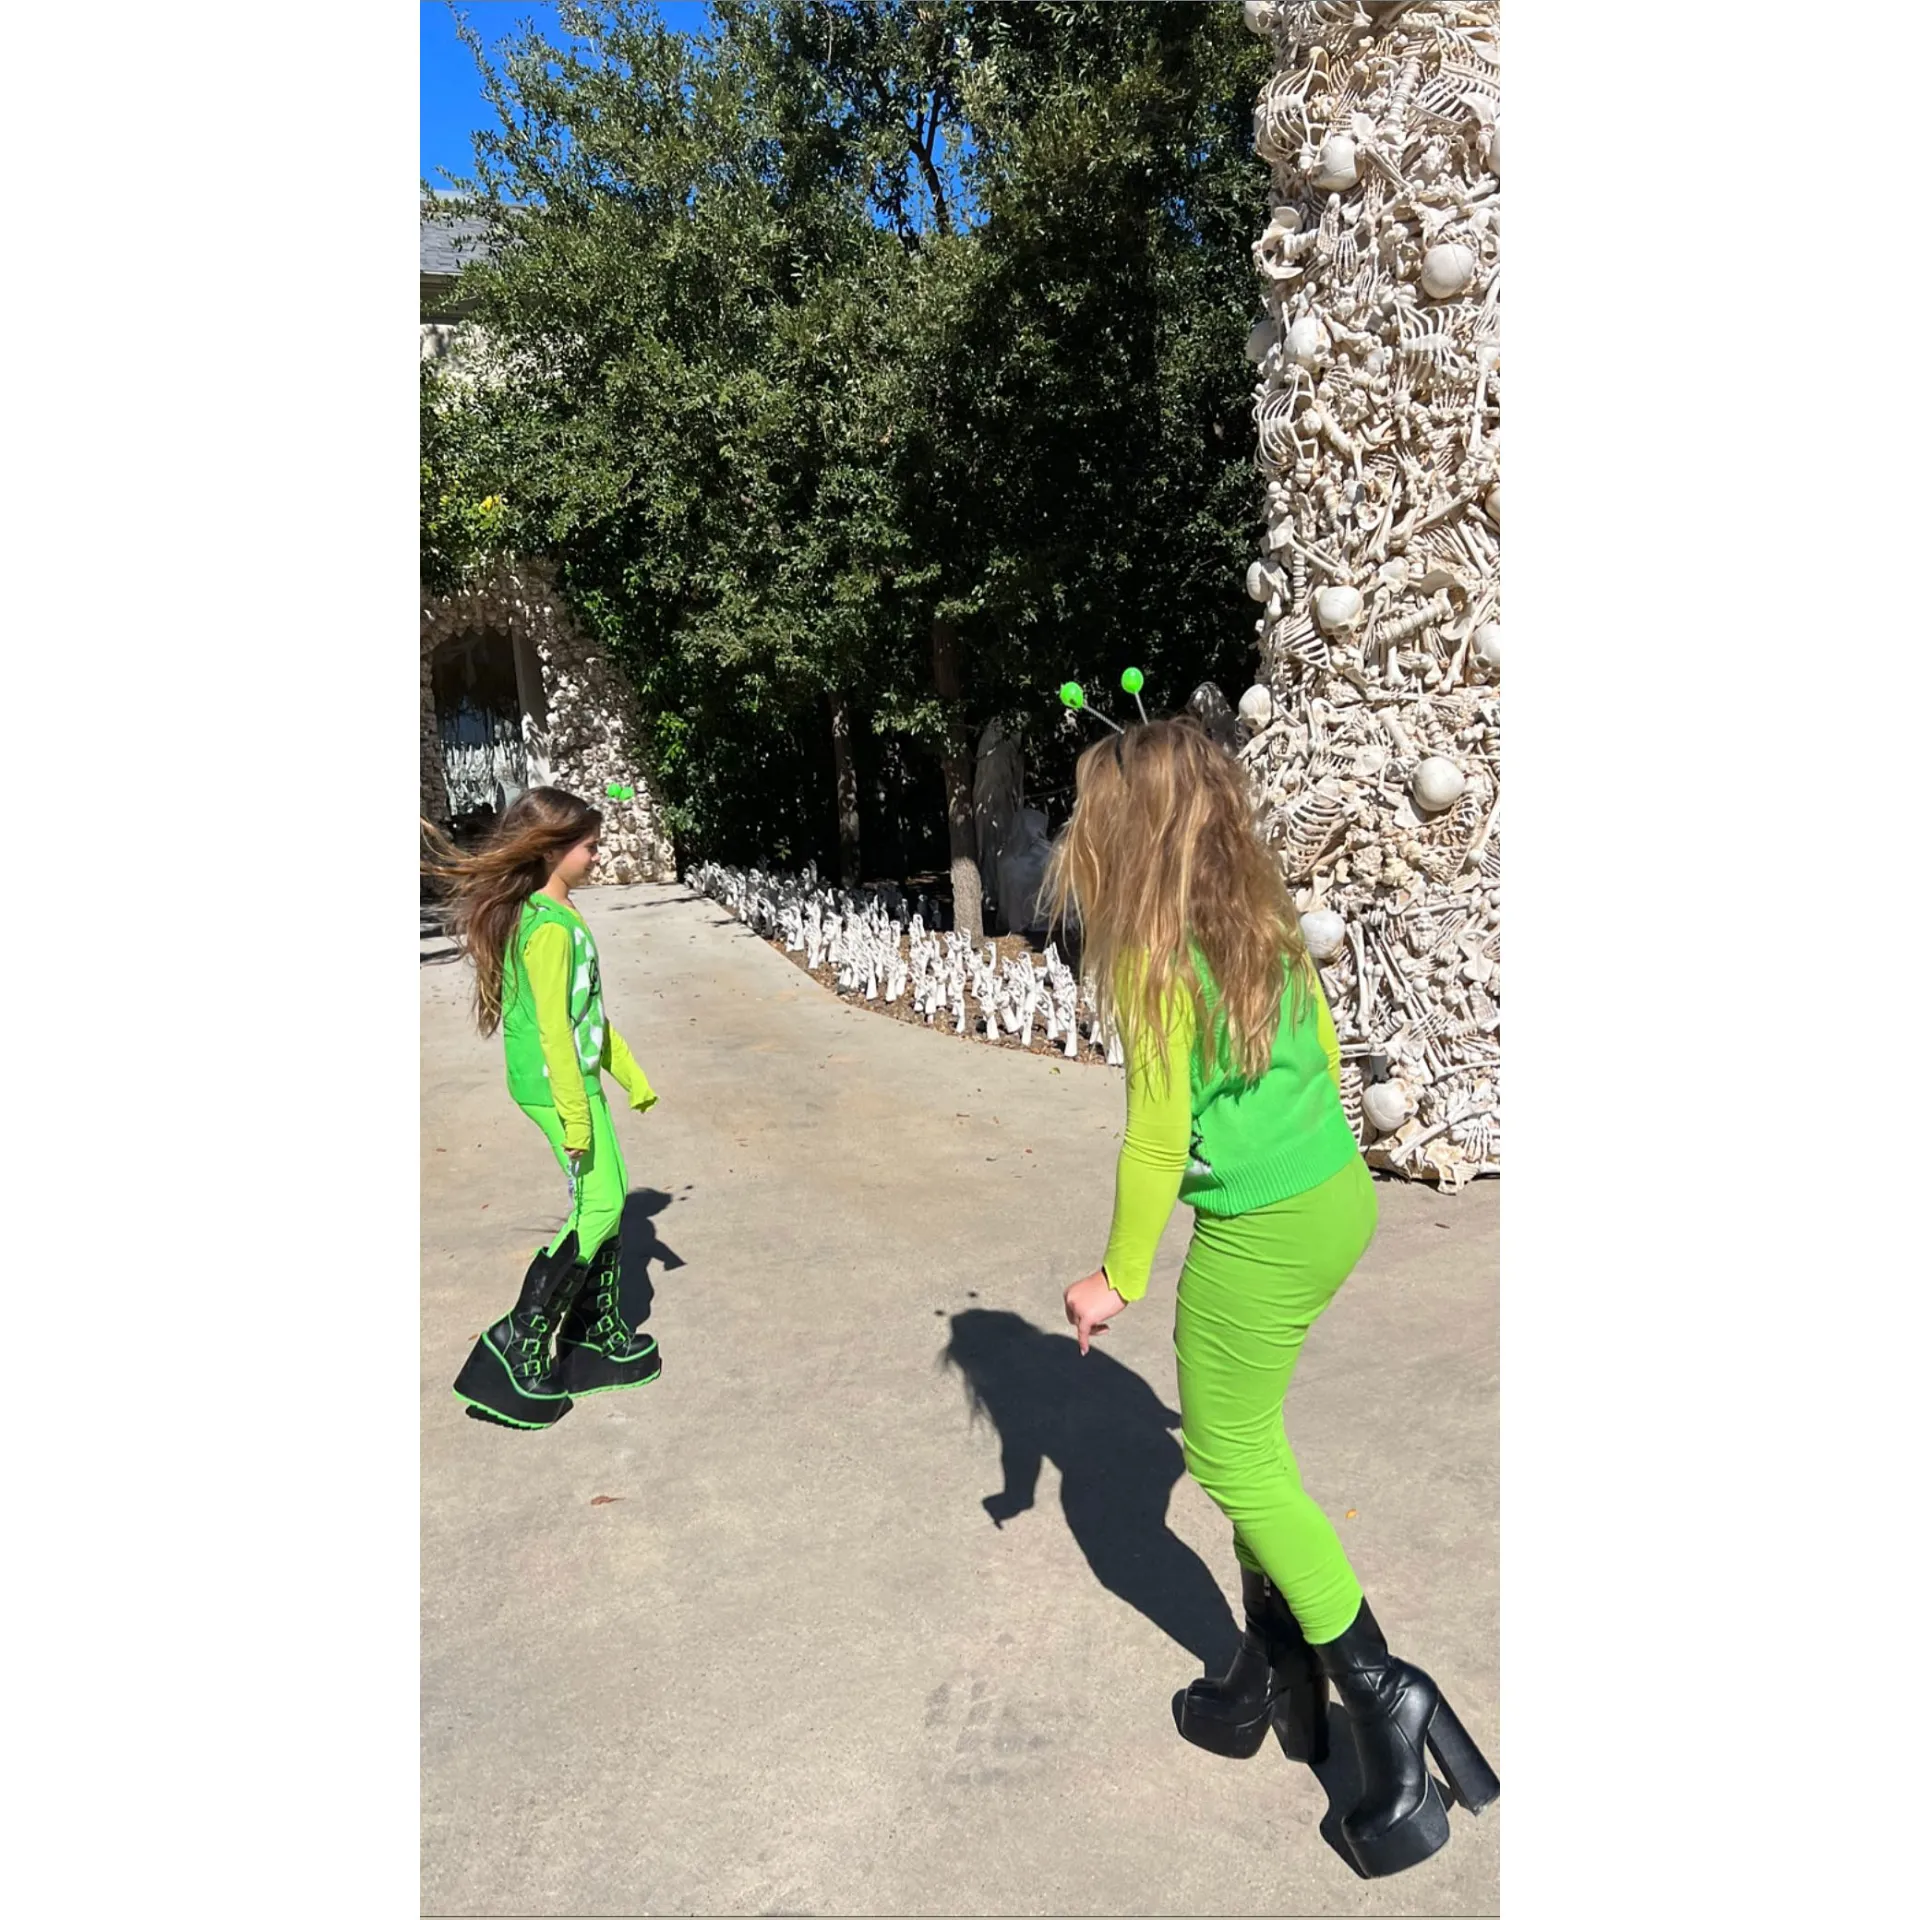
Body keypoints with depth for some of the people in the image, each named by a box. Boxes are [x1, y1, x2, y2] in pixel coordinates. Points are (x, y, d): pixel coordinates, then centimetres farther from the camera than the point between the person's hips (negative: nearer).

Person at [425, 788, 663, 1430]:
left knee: (606, 1201, 13)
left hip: (578, 1080, 10)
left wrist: (630, 1074, 21)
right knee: (597, 1209, -7)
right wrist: (574, 1114, -21)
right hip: (557, 1086, -10)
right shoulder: (549, 925, -19)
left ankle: (598, 1332, 25)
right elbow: (553, 1027, -21)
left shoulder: (557, 913, 12)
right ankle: (519, 1344, 2)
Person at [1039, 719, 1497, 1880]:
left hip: (1258, 1233, -8)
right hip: (1339, 1199, 8)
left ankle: (1386, 1700, 16)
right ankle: (1278, 1677, 34)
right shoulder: (1266, 914, 5)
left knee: (1232, 1460, 10)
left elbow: (1159, 1143, -17)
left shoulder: (1157, 950, -18)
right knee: (1253, 1444, 22)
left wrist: (1118, 1277, -5)